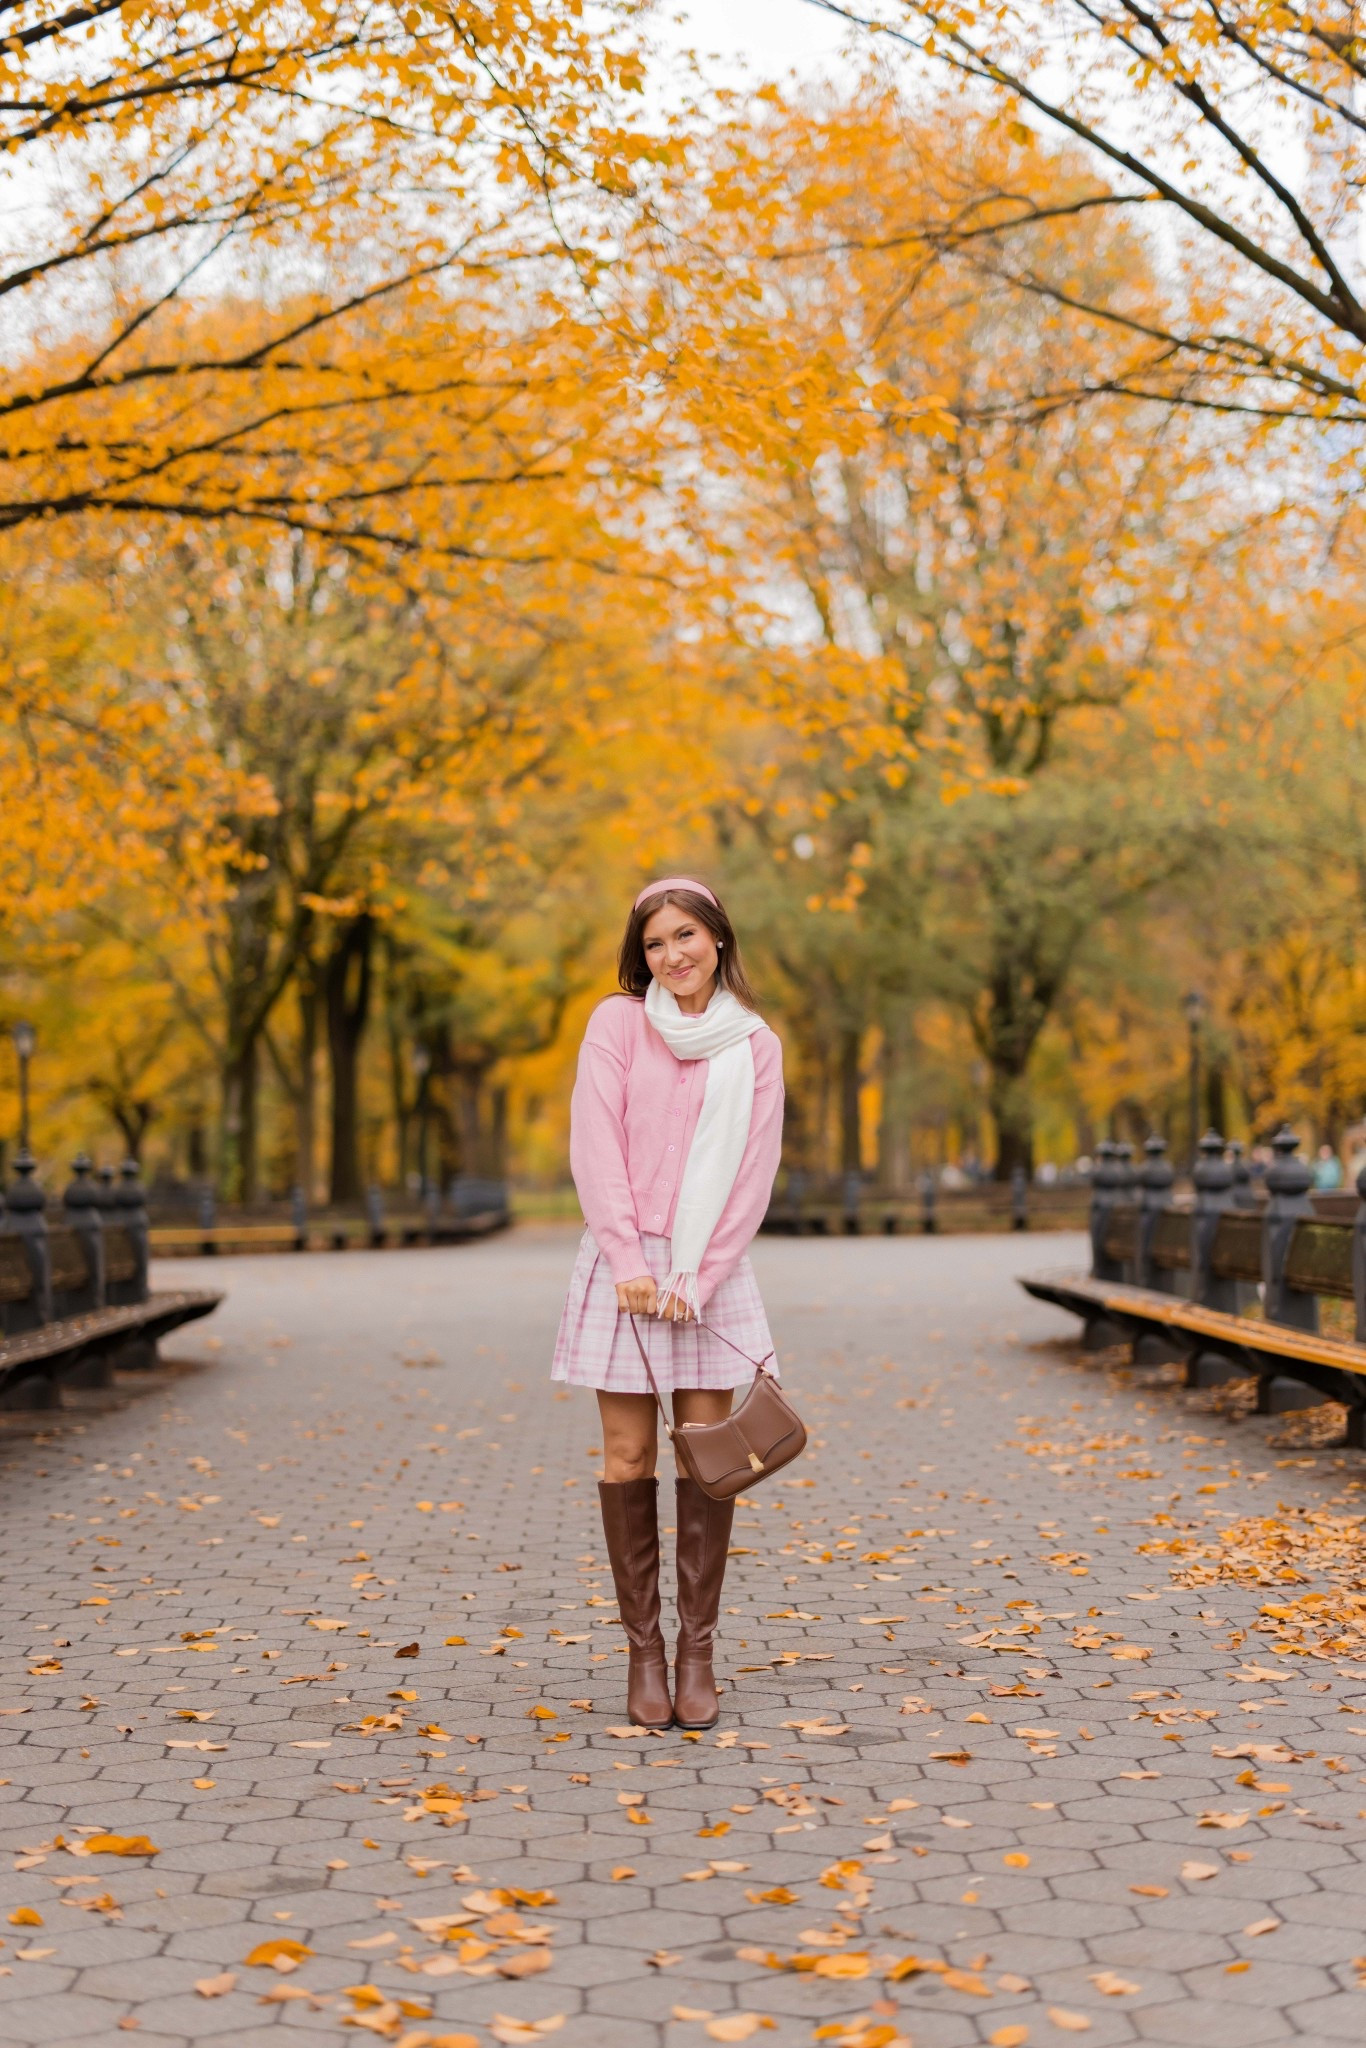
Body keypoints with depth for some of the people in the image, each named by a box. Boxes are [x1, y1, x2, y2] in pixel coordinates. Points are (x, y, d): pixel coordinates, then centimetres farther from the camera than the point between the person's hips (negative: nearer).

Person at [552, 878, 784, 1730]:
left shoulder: (755, 1046, 6)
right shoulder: (618, 1023, 3)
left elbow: (754, 1173, 2)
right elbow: (596, 1146, -3)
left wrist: (699, 1277, -8)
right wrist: (629, 1263, -11)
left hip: (712, 1272, 1)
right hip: (624, 1261, -1)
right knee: (629, 1456, -1)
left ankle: (698, 1651, 6)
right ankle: (644, 1650, 5)